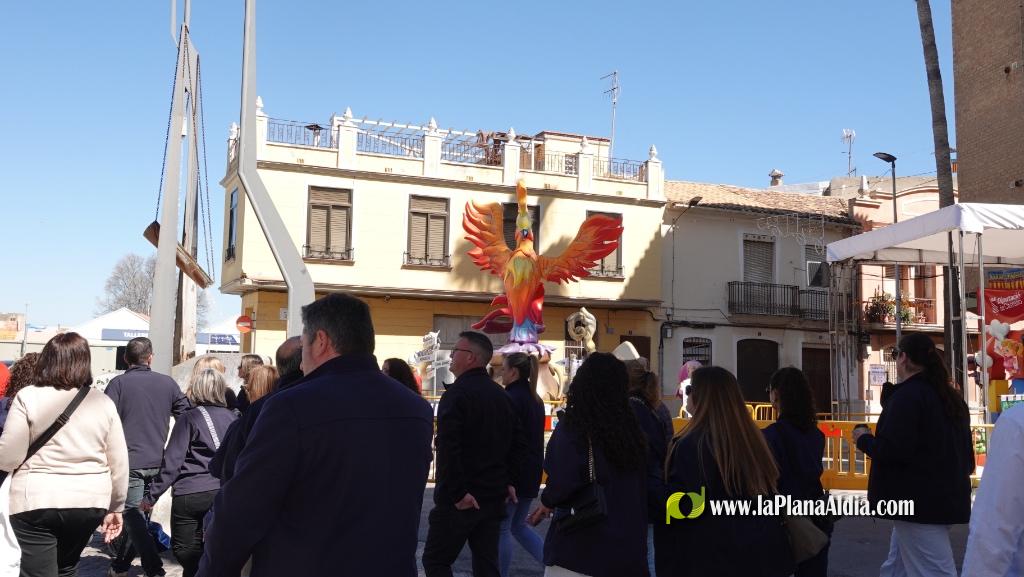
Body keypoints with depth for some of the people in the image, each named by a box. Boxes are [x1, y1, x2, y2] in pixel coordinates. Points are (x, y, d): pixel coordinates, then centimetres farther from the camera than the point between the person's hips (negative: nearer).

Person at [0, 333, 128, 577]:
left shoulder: (28, 397, -7)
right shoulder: (103, 402, 2)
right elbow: (119, 463, 4)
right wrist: (115, 507, 15)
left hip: (37, 502, -3)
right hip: (90, 502, 4)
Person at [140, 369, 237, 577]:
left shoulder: (190, 418, -6)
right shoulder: (233, 418, 5)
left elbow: (172, 462, -9)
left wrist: (152, 496, -3)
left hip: (191, 495, -4)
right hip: (224, 494, 5)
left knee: (185, 550, 6)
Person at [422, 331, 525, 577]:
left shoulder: (456, 393, -14)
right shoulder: (501, 395, 10)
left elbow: (447, 449, -24)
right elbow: (518, 444, 14)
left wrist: (456, 492, -19)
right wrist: (508, 482, 14)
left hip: (461, 500, -7)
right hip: (494, 496, 7)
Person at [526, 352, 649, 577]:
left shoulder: (573, 425, -13)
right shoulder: (631, 426, 4)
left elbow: (564, 479, -24)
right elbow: (641, 487, 10)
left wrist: (548, 501, -4)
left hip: (582, 545, -5)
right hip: (627, 543, 6)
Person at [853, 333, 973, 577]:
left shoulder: (907, 394, -15)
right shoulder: (950, 397, 13)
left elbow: (891, 450, -23)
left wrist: (864, 439, -5)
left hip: (918, 501, -9)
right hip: (945, 497, 9)